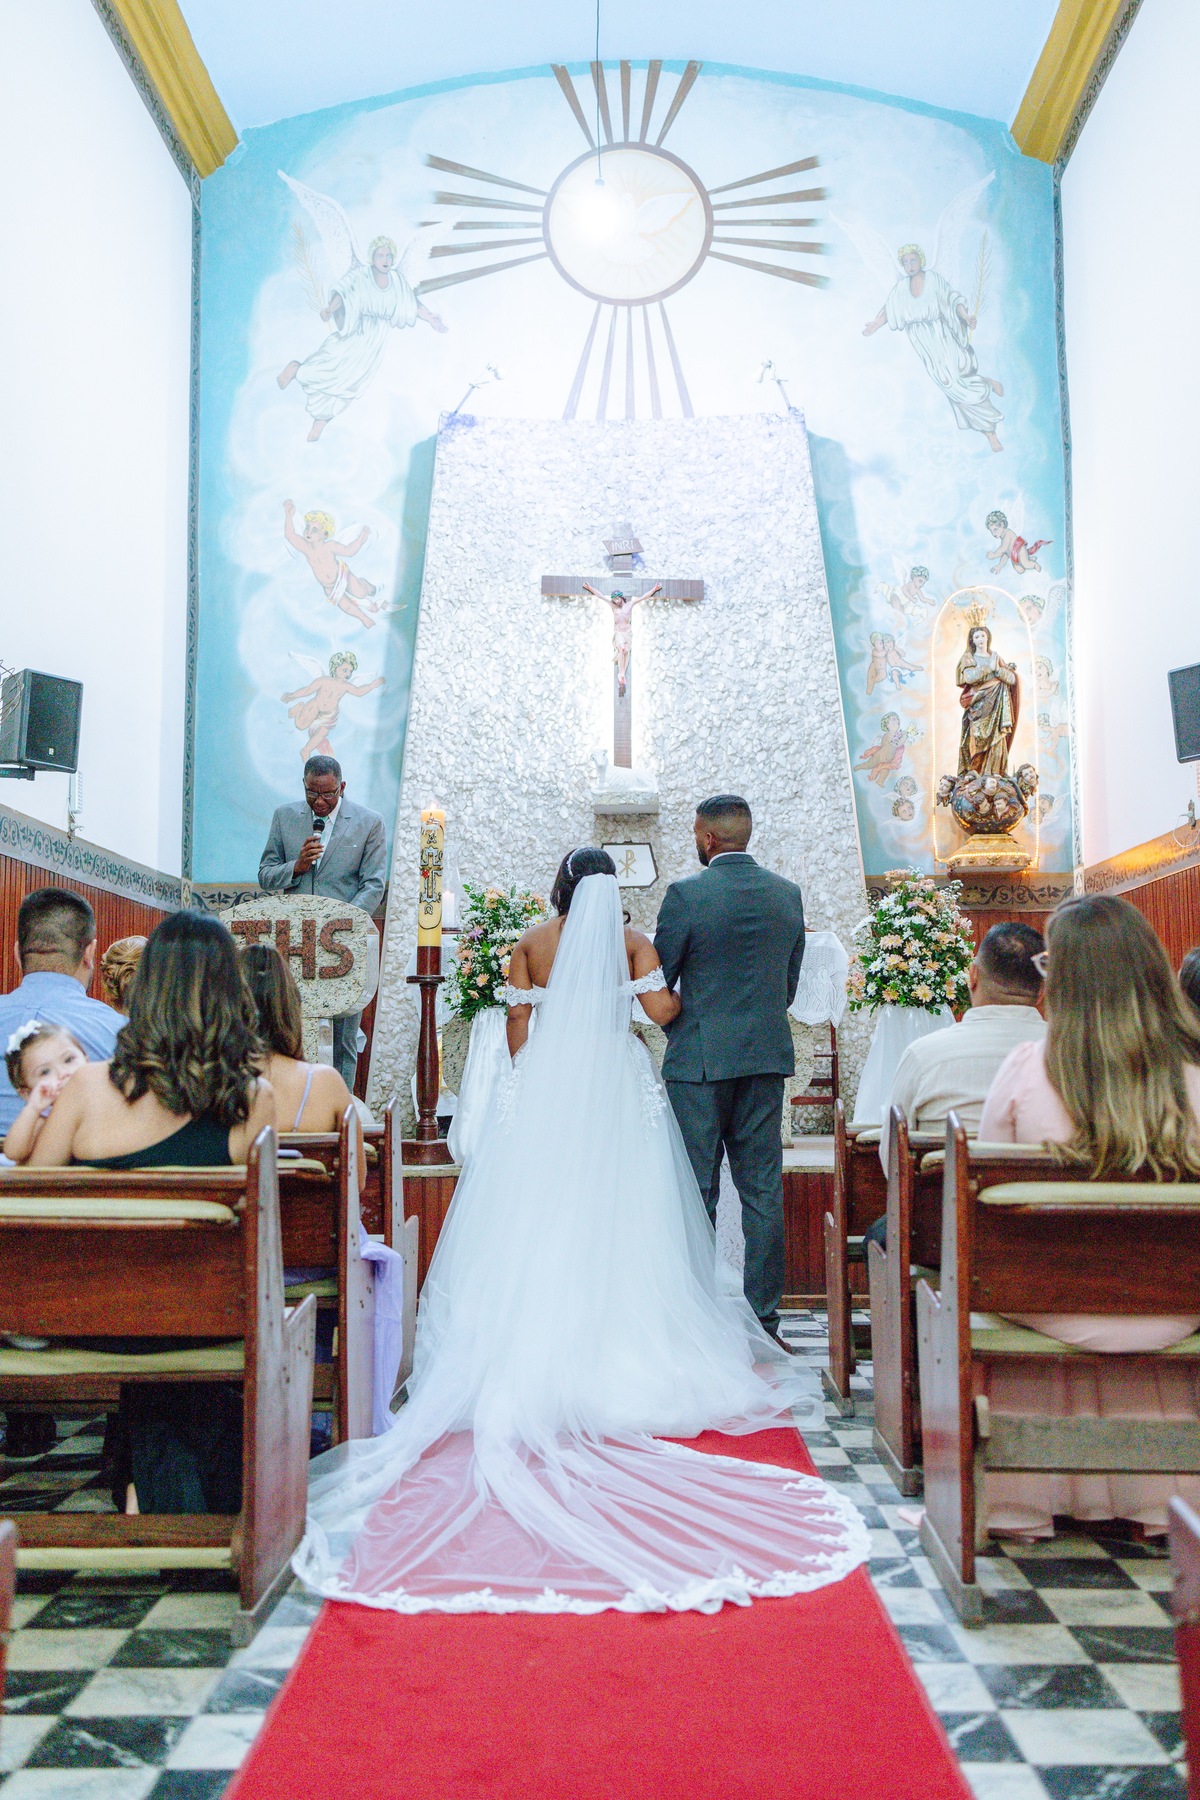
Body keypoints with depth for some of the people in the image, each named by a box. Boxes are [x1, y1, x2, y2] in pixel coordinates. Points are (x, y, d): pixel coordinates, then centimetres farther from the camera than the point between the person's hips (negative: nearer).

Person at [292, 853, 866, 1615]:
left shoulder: (531, 944, 6)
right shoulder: (632, 942, 2)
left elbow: (517, 1025, 6)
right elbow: (663, 1007, -8)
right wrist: (692, 994, 14)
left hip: (543, 1090, 1)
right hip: (617, 1090, -1)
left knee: (535, 1217, 4)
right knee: (619, 1221, 2)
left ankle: (530, 1357, 4)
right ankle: (623, 1347, 3)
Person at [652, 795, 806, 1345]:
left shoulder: (686, 894, -10)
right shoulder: (788, 894, 6)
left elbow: (657, 980, -3)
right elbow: (789, 983, 13)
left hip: (700, 1058, -5)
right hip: (768, 1055, 5)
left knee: (696, 1191, 3)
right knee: (763, 1190, 8)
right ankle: (763, 1316, 12)